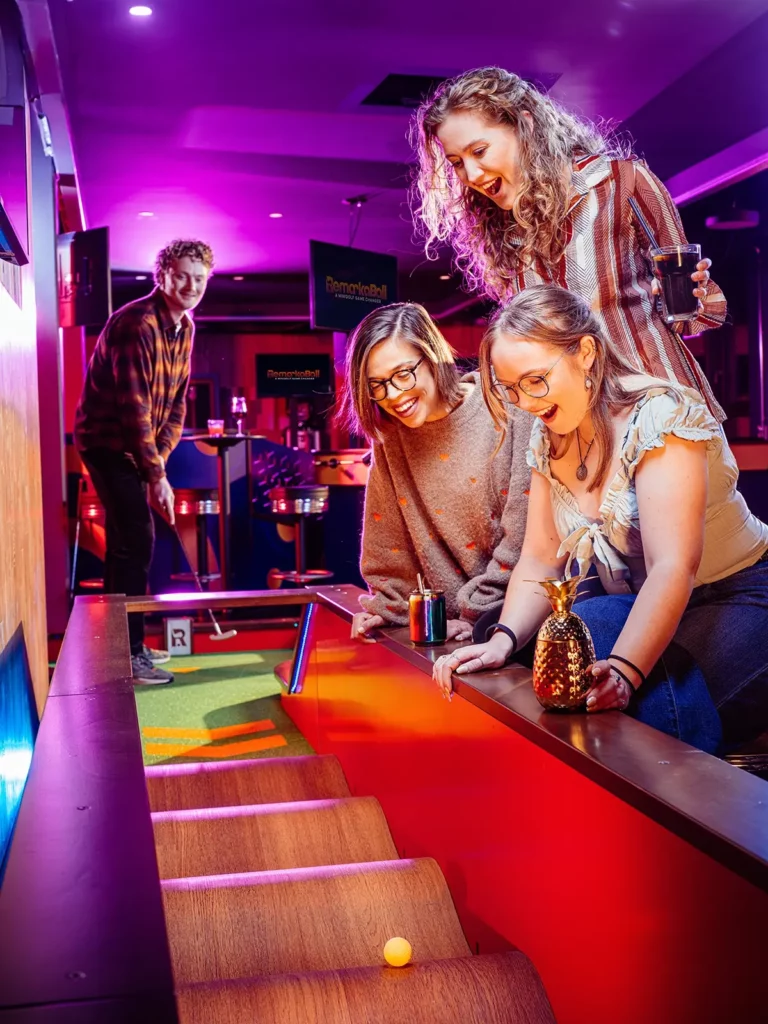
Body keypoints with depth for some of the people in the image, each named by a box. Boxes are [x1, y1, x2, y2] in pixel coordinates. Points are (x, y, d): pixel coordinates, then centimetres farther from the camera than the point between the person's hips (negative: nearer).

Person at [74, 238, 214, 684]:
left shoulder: (185, 326, 5)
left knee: (127, 541, 14)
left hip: (133, 446, 9)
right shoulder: (137, 325, -23)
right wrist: (157, 474, -25)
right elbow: (134, 407, -26)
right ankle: (129, 655, -7)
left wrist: (160, 458, -4)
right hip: (108, 442, -9)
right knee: (137, 542, -13)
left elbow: (177, 400, 6)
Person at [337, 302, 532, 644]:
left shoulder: (505, 412, -11)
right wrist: (385, 607, 4)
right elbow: (388, 541, 12)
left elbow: (527, 530, -12)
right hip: (446, 620, 4)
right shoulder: (391, 436, 4)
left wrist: (477, 617, -12)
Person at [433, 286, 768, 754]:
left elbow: (673, 567, -30)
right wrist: (503, 640, -14)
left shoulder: (658, 415, -20)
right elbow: (540, 560, 4)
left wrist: (622, 673, -43)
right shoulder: (549, 438, 2)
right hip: (640, 610, 6)